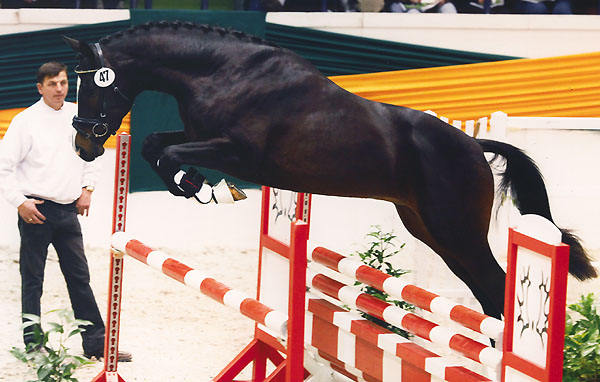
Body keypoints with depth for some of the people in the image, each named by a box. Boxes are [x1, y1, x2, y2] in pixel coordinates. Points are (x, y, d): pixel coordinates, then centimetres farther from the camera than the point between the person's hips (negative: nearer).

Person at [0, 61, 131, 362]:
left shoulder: (77, 116, 8)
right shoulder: (25, 121, -7)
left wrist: (87, 189, 12)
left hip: (68, 211, 5)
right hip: (36, 211, -5)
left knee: (79, 278, 7)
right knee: (32, 280, 1)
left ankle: (96, 343, 10)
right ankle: (33, 345, 8)